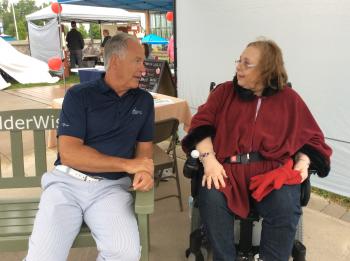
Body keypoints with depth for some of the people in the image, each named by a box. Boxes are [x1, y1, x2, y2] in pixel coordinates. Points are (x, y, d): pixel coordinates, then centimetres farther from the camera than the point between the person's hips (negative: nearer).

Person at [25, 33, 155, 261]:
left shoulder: (144, 100, 12)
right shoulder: (79, 95, 0)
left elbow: (144, 145, 14)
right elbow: (69, 154, -9)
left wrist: (144, 170, -11)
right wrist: (128, 164, -13)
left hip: (111, 187, 2)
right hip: (68, 182, -1)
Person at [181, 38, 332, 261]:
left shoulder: (289, 99, 11)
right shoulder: (224, 92, 12)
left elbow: (312, 138, 16)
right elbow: (202, 124, 5)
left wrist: (303, 162, -5)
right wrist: (209, 158, -12)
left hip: (273, 170, 0)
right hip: (227, 167, 1)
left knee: (285, 207, -30)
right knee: (211, 199, -30)